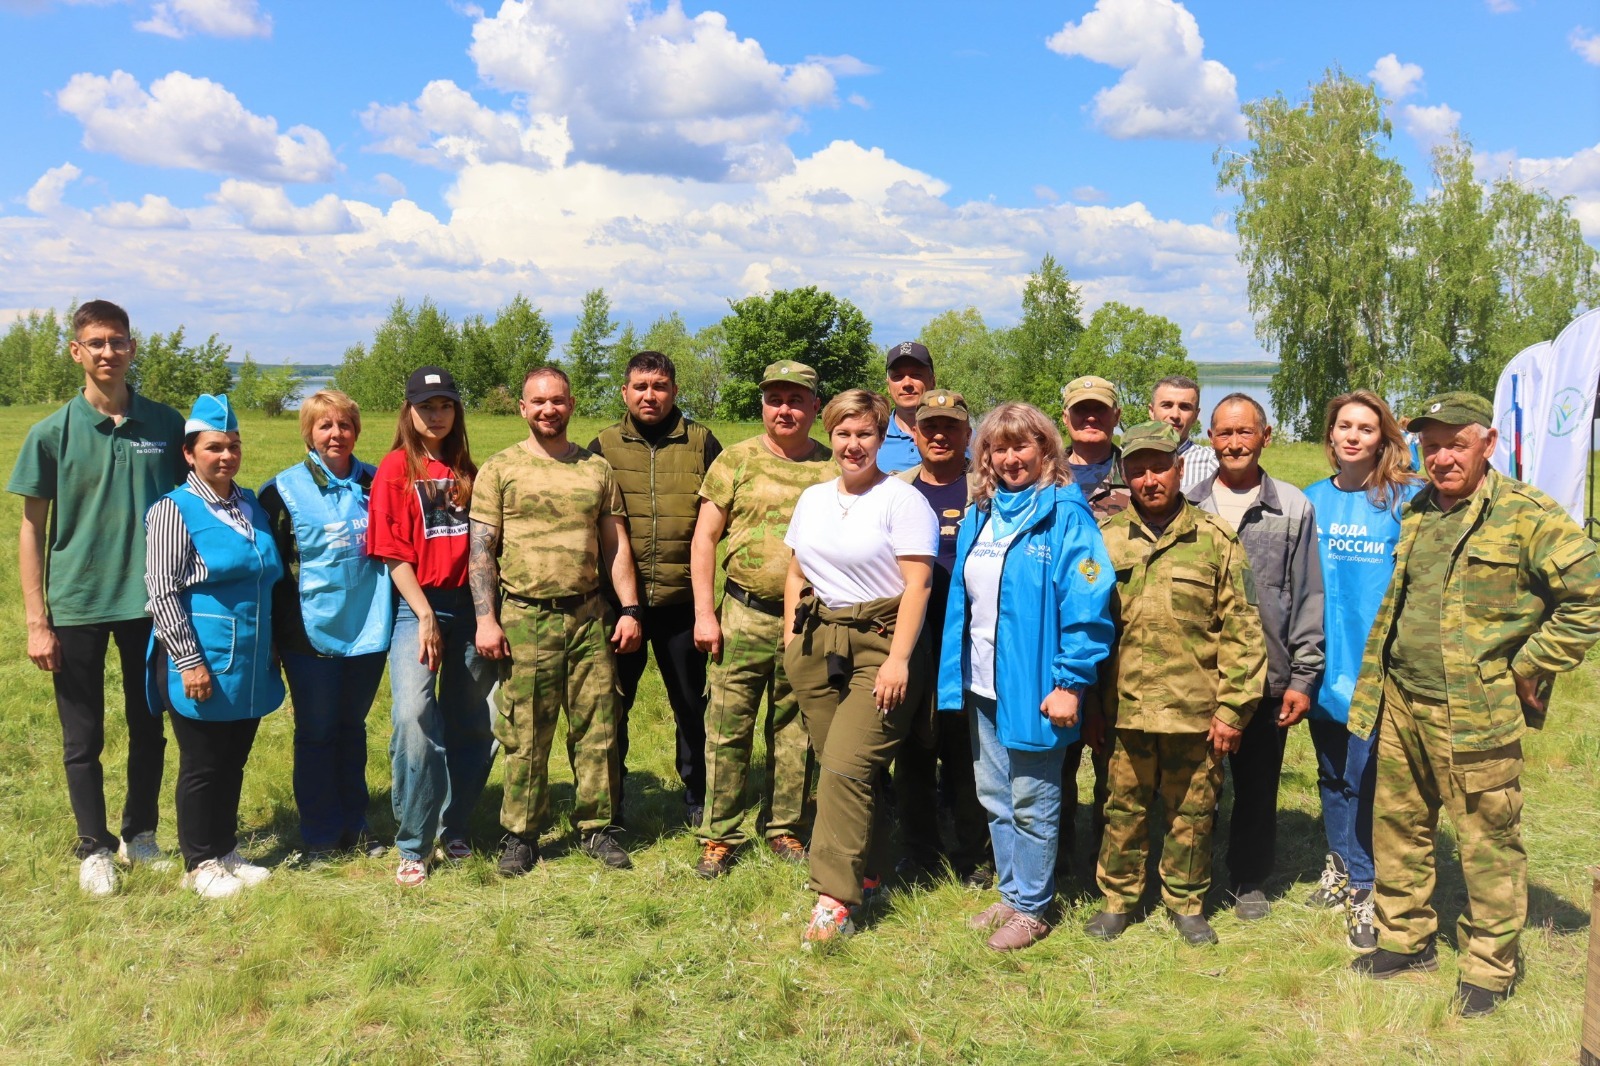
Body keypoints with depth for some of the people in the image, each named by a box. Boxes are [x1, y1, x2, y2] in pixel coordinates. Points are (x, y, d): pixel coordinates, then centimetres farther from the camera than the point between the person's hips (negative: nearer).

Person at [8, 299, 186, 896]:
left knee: (148, 728, 13)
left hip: (150, 600, 2)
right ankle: (94, 848, 24)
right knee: (83, 738, 8)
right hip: (76, 605, -1)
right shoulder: (52, 433, -5)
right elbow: (33, 529, -1)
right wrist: (36, 621, -5)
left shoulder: (165, 425, -1)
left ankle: (140, 835, 31)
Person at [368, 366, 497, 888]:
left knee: (472, 724, 8)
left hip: (470, 606, 4)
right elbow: (394, 554, -5)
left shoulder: (466, 469, 12)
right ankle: (413, 847, -7)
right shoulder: (395, 468, 0)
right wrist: (426, 617, -12)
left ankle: (454, 830, 25)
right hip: (418, 607, -4)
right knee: (413, 716, -19)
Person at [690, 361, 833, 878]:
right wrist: (704, 612, -3)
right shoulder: (736, 460, 2)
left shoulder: (834, 467, 4)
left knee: (795, 731, 10)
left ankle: (783, 828, 26)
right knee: (728, 728, 1)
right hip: (744, 616, -1)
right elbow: (705, 538, 3)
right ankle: (720, 836, 13)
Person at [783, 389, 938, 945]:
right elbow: (797, 572, 22)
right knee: (835, 764, 4)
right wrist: (792, 636, 12)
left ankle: (835, 899, -11)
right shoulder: (812, 498, 15)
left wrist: (899, 658, -17)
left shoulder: (903, 499, -5)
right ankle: (867, 870, 20)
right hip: (817, 642, 6)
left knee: (848, 765, -14)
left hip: (879, 644, -6)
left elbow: (917, 584, -11)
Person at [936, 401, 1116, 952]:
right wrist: (957, 672, 10)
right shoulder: (979, 515, 9)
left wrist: (1069, 682, -19)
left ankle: (1031, 908, 23)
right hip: (983, 683, 7)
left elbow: (1087, 603, -16)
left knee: (1031, 803, 6)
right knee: (995, 798, 17)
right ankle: (1011, 895, 34)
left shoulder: (1065, 514, -11)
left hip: (1033, 687, -7)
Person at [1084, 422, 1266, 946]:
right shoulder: (1105, 539, 4)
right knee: (1124, 807, 11)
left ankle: (1187, 902, 29)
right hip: (1124, 709, 1)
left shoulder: (1217, 541, 0)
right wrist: (1091, 705, 4)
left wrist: (1232, 707, -5)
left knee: (1192, 812, 11)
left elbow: (1242, 631, -1)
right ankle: (1117, 898, 28)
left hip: (1196, 711, -1)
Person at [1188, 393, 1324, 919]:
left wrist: (1303, 677, -2)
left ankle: (1250, 881, 27)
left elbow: (1307, 597, 2)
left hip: (1267, 674, 0)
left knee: (1258, 784, 10)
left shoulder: (1293, 507, 3)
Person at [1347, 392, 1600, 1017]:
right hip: (1401, 705, 7)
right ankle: (1406, 940, 31)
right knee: (1398, 827, 15)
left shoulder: (1526, 514, -9)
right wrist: (1375, 688, 17)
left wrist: (1525, 669, -9)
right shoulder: (1416, 514, 13)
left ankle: (1489, 969, 20)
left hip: (1477, 712, -6)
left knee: (1487, 842, 4)